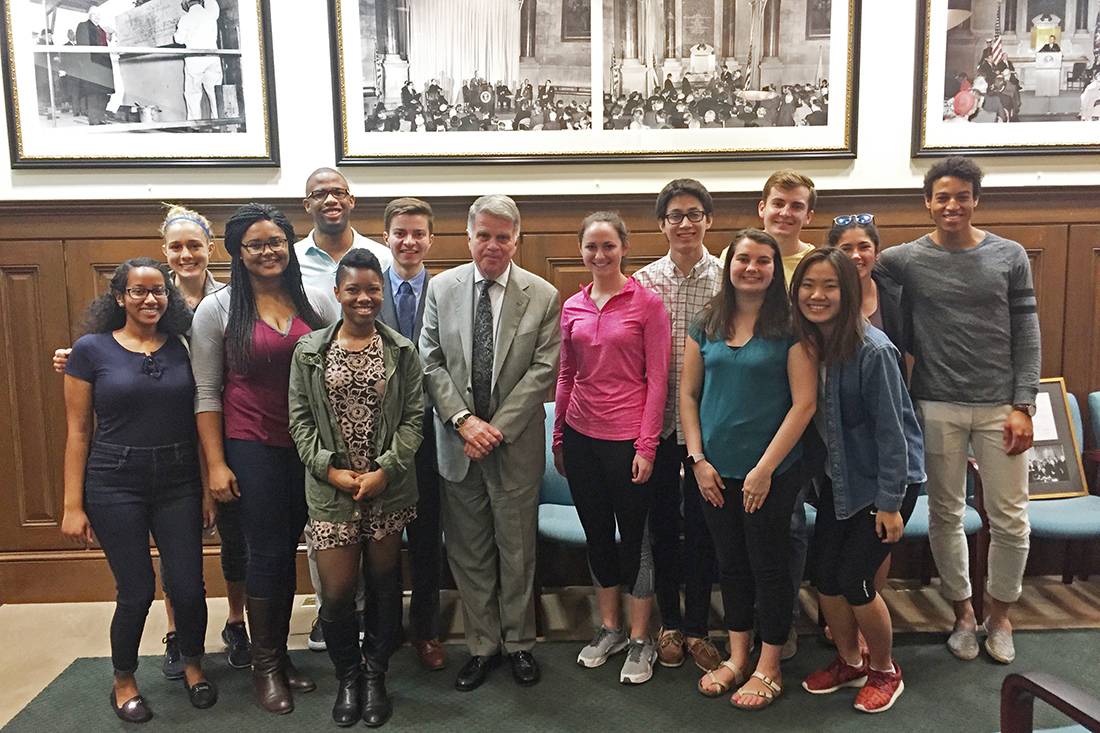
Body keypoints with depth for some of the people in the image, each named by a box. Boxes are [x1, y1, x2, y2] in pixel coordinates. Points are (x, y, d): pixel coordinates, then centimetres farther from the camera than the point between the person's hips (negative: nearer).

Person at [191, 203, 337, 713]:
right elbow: (206, 392, -4)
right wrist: (215, 464, -7)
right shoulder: (217, 308, -4)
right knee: (267, 553, 2)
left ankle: (280, 654, 29)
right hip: (251, 447, -3)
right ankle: (264, 665, 21)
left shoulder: (314, 302, 3)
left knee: (287, 551, 12)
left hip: (307, 446, 3)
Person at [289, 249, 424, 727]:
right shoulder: (309, 351, 2)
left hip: (388, 487, 1)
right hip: (332, 488, 0)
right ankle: (348, 678, 25)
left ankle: (376, 678, 29)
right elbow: (300, 419, 1)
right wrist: (330, 470, -10)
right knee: (336, 592, 0)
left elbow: (413, 417, -1)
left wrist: (385, 470, -12)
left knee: (384, 584, 10)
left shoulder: (402, 351, 2)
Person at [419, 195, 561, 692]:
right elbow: (431, 362, 0)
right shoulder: (441, 287, 2)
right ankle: (482, 645, 26)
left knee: (517, 549, 10)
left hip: (515, 444, -1)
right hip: (457, 442, 2)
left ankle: (519, 642, 28)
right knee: (467, 551, 10)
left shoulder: (543, 296, -3)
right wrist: (464, 421, -12)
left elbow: (543, 370, -7)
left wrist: (496, 428, -13)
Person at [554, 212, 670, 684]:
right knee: (596, 534, 15)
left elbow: (657, 378, -9)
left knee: (635, 535, 6)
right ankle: (608, 629, 31)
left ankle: (640, 641, 21)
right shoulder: (572, 308, 7)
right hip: (581, 434, 5)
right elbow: (567, 376, 13)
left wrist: (647, 444, -13)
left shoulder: (647, 303, -7)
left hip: (628, 437, -5)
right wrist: (557, 437, 12)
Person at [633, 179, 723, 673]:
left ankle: (697, 627, 24)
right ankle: (670, 624, 27)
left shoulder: (727, 279, -2)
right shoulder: (644, 282, 1)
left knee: (702, 525, 8)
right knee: (663, 524, 11)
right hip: (657, 421, 1)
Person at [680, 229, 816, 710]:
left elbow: (804, 403, -12)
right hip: (715, 471, 4)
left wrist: (765, 468, -14)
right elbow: (687, 394, 7)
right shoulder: (707, 324, 4)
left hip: (772, 471, -4)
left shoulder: (789, 326, -8)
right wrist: (698, 458, -2)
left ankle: (769, 667, 24)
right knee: (730, 563, 15)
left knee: (769, 564, 8)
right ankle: (737, 657, 32)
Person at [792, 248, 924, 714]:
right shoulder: (808, 343, -5)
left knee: (854, 579, -4)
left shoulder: (873, 351, -24)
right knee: (823, 572, 8)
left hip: (886, 480, -6)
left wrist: (890, 503, -18)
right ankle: (849, 662, 32)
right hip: (839, 476, 7)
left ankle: (885, 671, 23)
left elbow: (891, 430, -21)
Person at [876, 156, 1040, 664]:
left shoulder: (1010, 256, 3)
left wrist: (1022, 405, -4)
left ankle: (999, 615, 28)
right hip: (937, 407, 0)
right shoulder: (905, 259, 0)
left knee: (1010, 520, 5)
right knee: (946, 516, 9)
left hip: (999, 406, 1)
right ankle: (962, 613, 29)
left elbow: (1026, 333, 2)